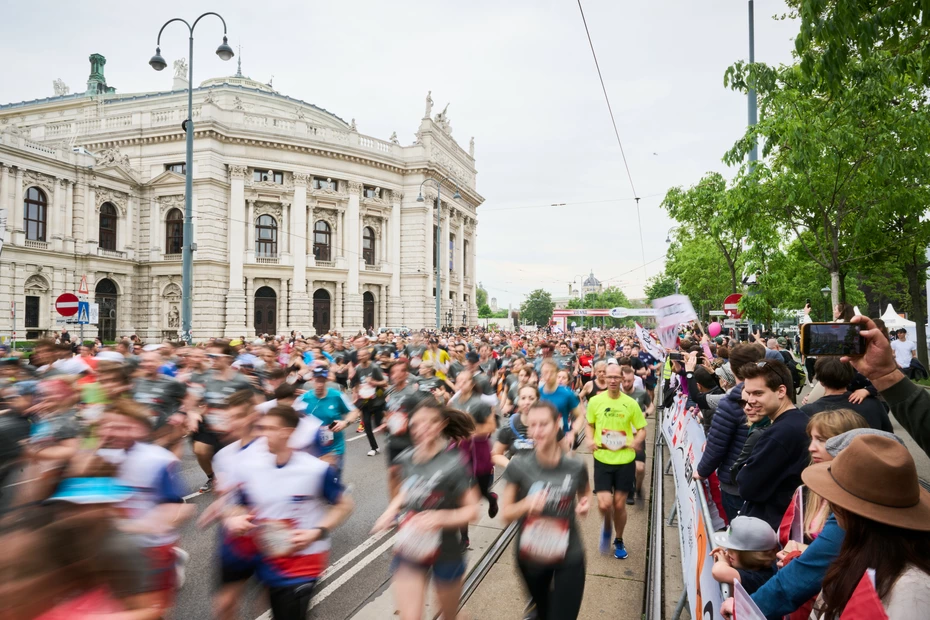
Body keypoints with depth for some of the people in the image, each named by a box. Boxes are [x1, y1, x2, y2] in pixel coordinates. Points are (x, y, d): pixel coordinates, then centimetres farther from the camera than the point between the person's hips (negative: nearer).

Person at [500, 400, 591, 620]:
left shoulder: (575, 467, -14)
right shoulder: (519, 466, -18)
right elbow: (506, 514, -10)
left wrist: (584, 507, -13)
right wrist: (526, 504, -29)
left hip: (569, 558, -1)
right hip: (530, 556, 1)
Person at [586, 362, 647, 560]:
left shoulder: (631, 403, -6)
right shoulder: (595, 401, -4)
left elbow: (642, 429, 3)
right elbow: (590, 424, 11)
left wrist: (636, 441, -17)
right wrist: (591, 440, -8)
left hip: (625, 460, 0)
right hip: (602, 459, 0)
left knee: (619, 504, 9)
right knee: (604, 504, -9)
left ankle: (619, 541, 34)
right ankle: (607, 527, 27)